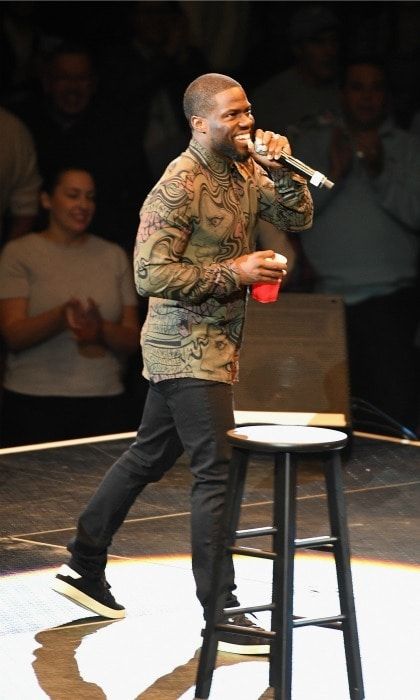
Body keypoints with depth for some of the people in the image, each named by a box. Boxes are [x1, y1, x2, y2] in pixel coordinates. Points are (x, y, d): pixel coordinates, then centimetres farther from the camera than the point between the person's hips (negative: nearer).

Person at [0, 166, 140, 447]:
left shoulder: (114, 255, 12)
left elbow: (132, 340, 9)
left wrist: (100, 330, -12)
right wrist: (61, 316, -24)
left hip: (105, 403, 3)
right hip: (34, 403, -3)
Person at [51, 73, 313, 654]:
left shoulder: (244, 170, 7)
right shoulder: (178, 188, -19)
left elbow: (298, 218, 6)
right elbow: (152, 275, -23)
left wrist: (279, 167, -10)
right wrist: (235, 272, -23)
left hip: (205, 344, 9)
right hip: (191, 349, -9)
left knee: (148, 457, 17)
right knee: (217, 473, -8)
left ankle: (84, 567, 29)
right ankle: (222, 615, -4)